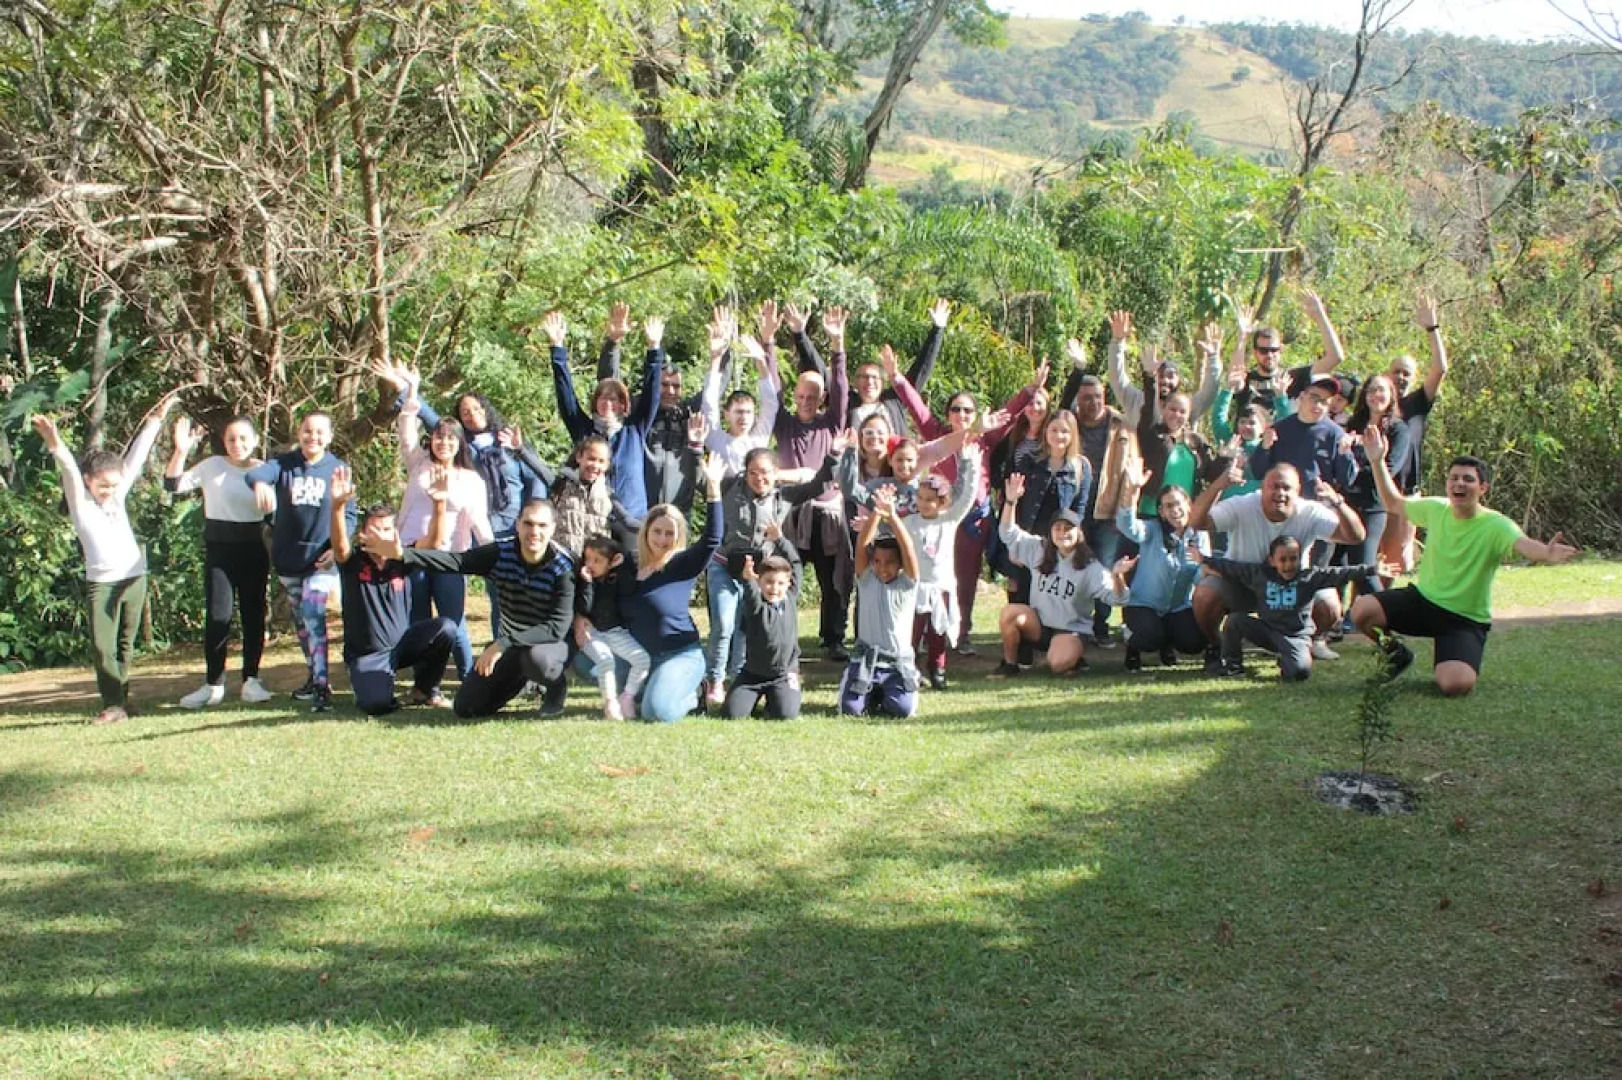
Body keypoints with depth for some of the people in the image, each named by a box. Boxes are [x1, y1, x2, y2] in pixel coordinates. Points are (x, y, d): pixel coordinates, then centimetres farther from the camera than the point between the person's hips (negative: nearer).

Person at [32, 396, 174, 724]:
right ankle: (113, 705, -5)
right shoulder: (80, 501, -1)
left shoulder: (118, 494, 9)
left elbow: (136, 457, 7)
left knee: (125, 645, 9)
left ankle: (120, 699, 18)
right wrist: (56, 445, -36)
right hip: (101, 583, -3)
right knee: (102, 646, -9)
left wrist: (155, 420, 6)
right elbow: (69, 470, -18)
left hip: (135, 577, 3)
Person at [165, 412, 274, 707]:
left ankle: (251, 680, 15)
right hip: (220, 551, -2)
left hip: (254, 551, 2)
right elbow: (173, 485, -8)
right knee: (218, 616, -6)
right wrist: (181, 451, -19)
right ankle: (213, 684, 4)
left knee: (254, 615, 5)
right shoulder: (212, 466, -1)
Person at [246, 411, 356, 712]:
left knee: (314, 614, -19)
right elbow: (256, 472, -22)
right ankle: (313, 678, 30)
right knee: (301, 621, 15)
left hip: (321, 558, -3)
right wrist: (260, 482, -47)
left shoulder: (338, 469, -2)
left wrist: (337, 547, -14)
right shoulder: (284, 464, -1)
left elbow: (349, 515, 1)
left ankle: (321, 685, -19)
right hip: (287, 557, 3)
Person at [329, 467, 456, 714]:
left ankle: (425, 689, 2)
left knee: (446, 628, -22)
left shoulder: (402, 559, -5)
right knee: (377, 704, -30)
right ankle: (379, 683, 11)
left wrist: (439, 504, -39)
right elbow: (339, 543, -33)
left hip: (402, 644, 3)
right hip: (367, 655, -3)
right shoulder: (354, 561, -11)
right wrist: (338, 505, -52)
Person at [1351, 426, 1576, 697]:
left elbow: (1523, 544, -39)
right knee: (1361, 610, -22)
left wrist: (1547, 553, -63)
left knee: (1456, 685, -29)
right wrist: (1378, 461, 4)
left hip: (1465, 620, -4)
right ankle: (1396, 652, 12)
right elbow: (1393, 504, 15)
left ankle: (1456, 663, 13)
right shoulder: (1436, 509, -3)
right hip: (1424, 600, 4)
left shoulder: (1495, 526, -18)